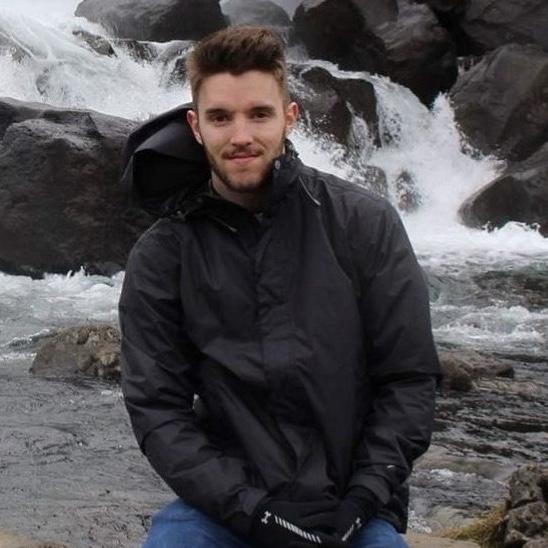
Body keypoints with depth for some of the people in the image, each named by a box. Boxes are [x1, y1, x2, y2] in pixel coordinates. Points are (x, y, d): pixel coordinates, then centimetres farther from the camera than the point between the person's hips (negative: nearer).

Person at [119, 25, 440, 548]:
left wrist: (362, 500, -9)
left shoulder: (364, 221, -2)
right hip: (225, 500, 1)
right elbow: (156, 407, -3)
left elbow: (409, 377, 0)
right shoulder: (160, 256, -1)